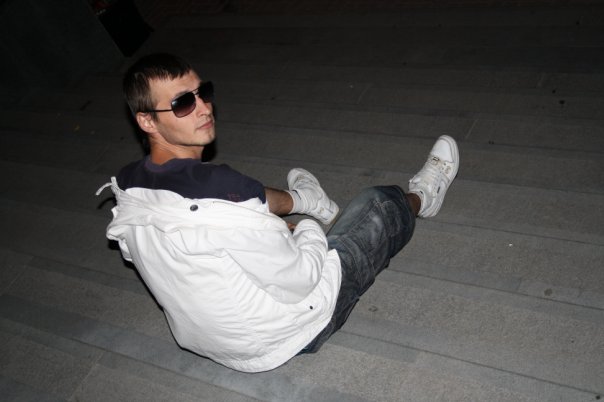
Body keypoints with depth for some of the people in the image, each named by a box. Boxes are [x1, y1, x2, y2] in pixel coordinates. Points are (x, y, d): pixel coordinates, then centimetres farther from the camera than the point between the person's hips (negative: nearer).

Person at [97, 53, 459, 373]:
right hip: (288, 333, -6)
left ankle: (299, 199, 54)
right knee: (382, 204, 8)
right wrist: (309, 231, -5)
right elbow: (301, 279, -27)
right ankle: (421, 198, 43)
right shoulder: (220, 189, -37)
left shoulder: (125, 185, -11)